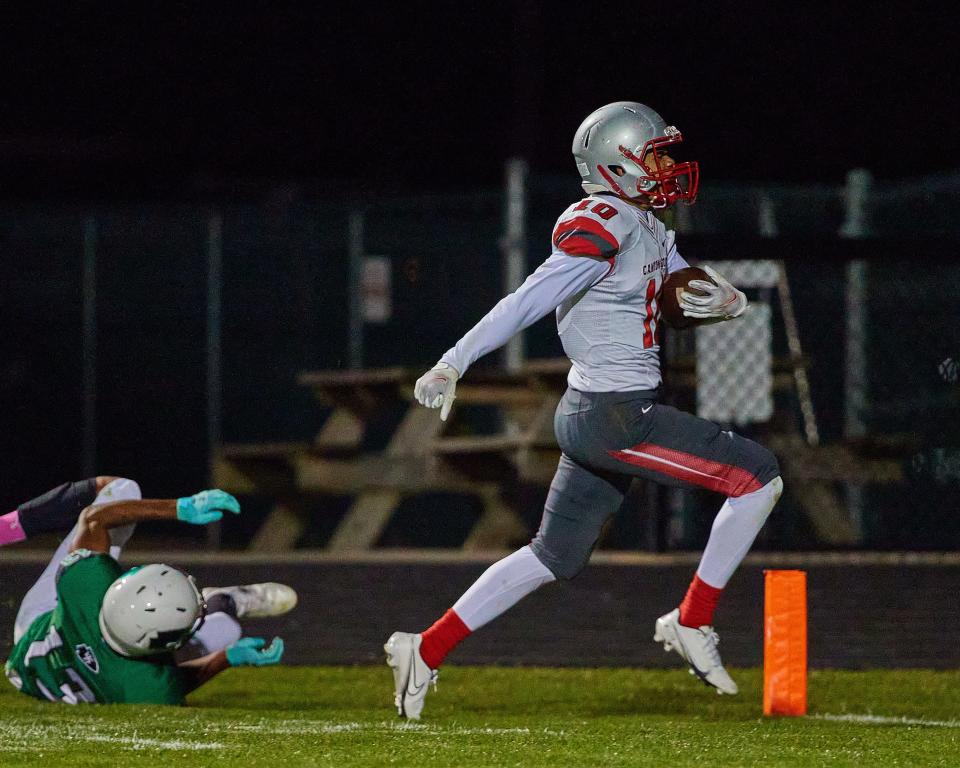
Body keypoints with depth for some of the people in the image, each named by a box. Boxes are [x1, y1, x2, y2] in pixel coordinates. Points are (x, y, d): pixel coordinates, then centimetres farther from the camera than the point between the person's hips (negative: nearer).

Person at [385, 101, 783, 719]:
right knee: (759, 477, -6)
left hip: (595, 416, 10)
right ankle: (692, 623, 2)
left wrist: (729, 301, -6)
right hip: (615, 418, -10)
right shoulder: (603, 229, -17)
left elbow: (698, 293, 19)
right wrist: (453, 365, -30)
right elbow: (528, 302, -24)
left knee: (555, 558, 15)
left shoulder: (646, 229, 14)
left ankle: (425, 651, 17)